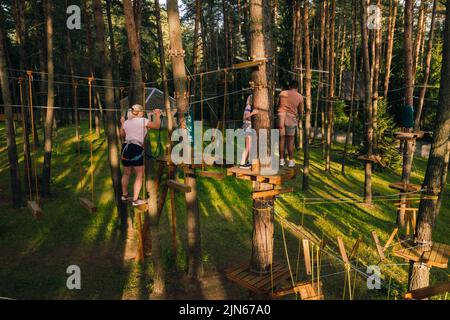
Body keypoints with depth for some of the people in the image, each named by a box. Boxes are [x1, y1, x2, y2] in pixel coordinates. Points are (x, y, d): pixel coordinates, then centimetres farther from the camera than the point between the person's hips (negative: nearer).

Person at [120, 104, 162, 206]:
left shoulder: (126, 122, 14)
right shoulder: (143, 120, -4)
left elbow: (122, 135, 26)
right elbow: (157, 126, -4)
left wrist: (122, 123, 38)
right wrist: (157, 115, 10)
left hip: (126, 148, 7)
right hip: (136, 149, -7)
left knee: (126, 173, 23)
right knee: (140, 175, 1)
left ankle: (124, 195, 38)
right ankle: (135, 200, -1)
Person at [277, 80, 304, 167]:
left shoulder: (282, 93, 8)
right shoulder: (300, 96, 3)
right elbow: (300, 111, 10)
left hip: (281, 116, 2)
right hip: (291, 118, -2)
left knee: (282, 139, 8)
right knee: (290, 140, 5)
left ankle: (282, 160, 10)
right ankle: (291, 161, 8)